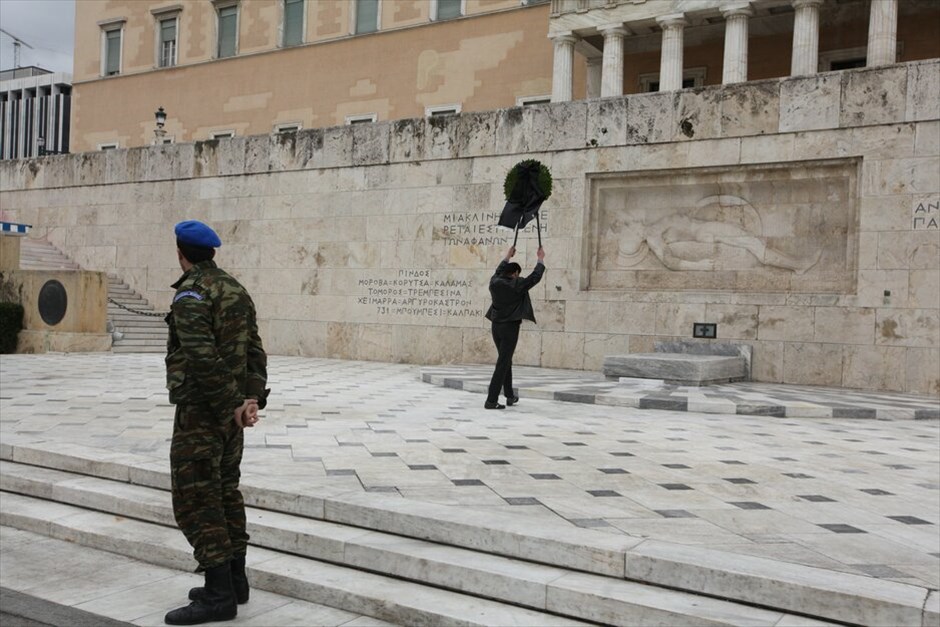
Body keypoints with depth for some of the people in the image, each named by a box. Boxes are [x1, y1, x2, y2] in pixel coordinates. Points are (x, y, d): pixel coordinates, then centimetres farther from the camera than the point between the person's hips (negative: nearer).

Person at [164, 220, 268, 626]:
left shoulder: (190, 294, -15)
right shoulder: (236, 291, 12)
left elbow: (203, 357, -25)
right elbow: (254, 350, 7)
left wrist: (233, 406, -19)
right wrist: (253, 398, -2)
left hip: (202, 409, -9)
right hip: (231, 408, 9)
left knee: (195, 499, -5)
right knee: (225, 491, 15)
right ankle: (234, 580, 22)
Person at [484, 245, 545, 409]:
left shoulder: (495, 283, 3)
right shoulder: (517, 285, -11)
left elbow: (499, 271, 26)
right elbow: (535, 277, -1)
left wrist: (508, 256, 38)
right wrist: (541, 259, 14)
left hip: (496, 326, 7)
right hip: (510, 327, -7)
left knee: (506, 360, 20)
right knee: (502, 363, -6)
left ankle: (510, 396, 30)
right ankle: (491, 400, -10)